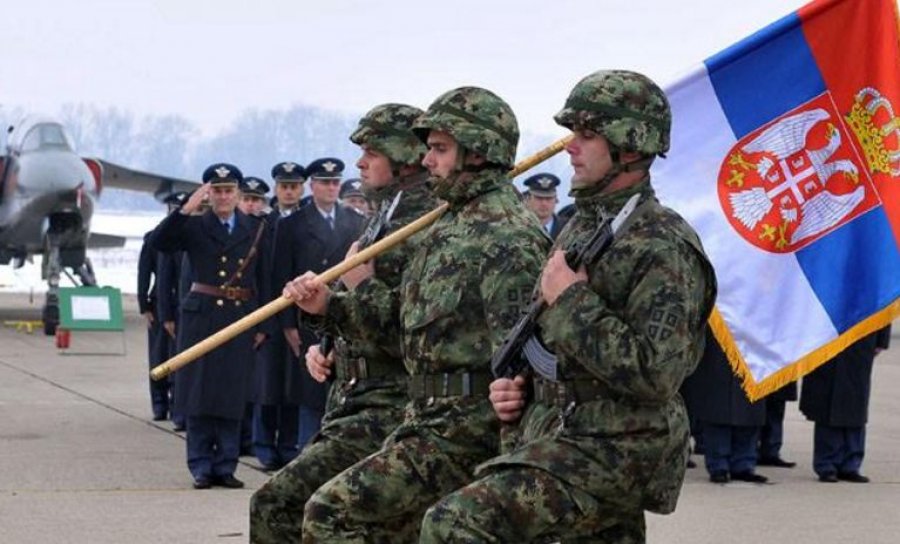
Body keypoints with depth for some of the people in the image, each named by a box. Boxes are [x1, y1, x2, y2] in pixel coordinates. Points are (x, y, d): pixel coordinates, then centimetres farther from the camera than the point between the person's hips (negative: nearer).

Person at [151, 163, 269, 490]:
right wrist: (185, 210, -22)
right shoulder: (194, 226, 5)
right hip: (201, 316, -1)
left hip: (240, 319, 1)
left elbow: (264, 279, 8)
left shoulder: (256, 229, 9)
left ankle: (225, 466, 10)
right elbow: (160, 243, -12)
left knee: (233, 396, 3)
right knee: (199, 392, -1)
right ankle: (202, 467, 5)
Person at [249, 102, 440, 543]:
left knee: (276, 505, -18)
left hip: (389, 412, -10)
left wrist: (361, 287, -16)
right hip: (353, 403, 10)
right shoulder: (382, 222, 17)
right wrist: (326, 348, 10)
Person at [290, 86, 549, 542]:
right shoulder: (450, 225, 17)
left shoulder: (506, 235, -15)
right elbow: (409, 314, 23)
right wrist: (328, 305, 14)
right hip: (426, 418, 10)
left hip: (465, 427, -10)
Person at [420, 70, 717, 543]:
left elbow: (654, 375, -24)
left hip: (612, 453, -9)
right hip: (556, 435, 9)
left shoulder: (663, 247, -14)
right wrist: (516, 388, 9)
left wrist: (570, 300, -18)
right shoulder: (580, 228, 15)